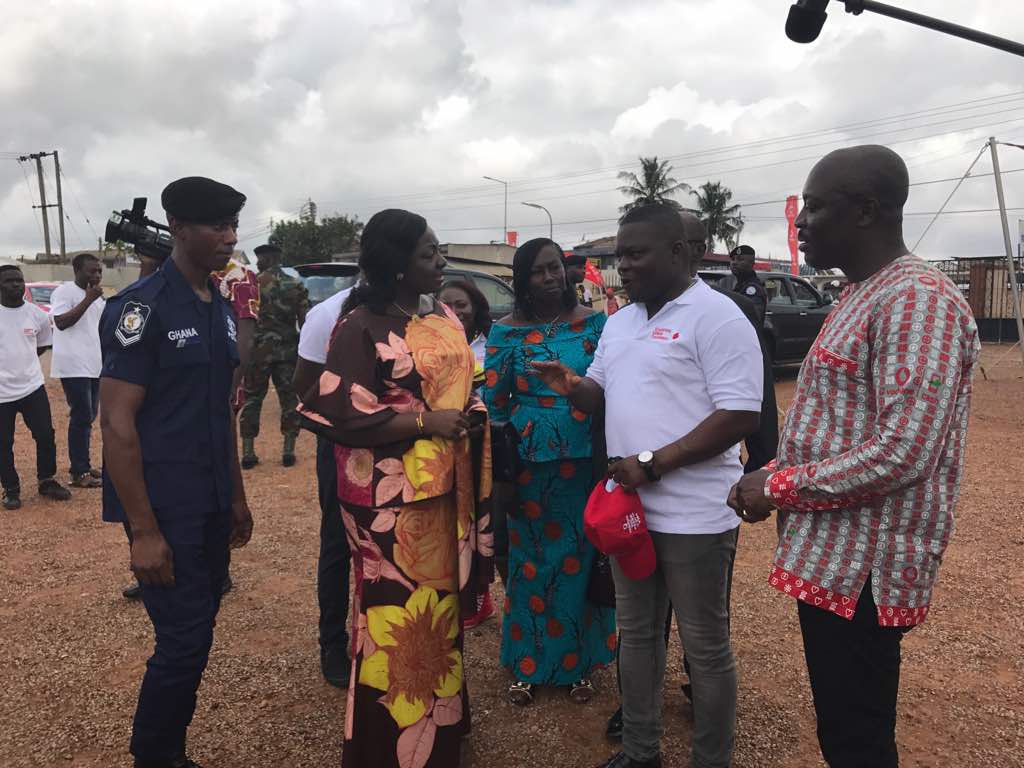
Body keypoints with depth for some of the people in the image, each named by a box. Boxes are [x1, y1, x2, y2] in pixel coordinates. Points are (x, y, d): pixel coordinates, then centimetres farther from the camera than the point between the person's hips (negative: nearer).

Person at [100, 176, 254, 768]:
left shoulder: (222, 310, 9)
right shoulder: (141, 308, -14)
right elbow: (117, 422, -16)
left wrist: (237, 498, 16)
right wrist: (143, 529, -18)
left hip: (212, 505, 7)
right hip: (166, 509, -7)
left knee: (197, 635, 15)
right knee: (184, 642, -2)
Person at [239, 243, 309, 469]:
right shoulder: (296, 285, 4)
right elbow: (305, 321, 2)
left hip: (259, 350, -2)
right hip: (288, 351, 2)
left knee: (252, 399, 8)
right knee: (289, 399, 9)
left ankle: (248, 452, 8)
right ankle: (288, 450, 8)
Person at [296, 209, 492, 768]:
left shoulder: (444, 318, 10)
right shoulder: (360, 327, -14)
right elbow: (344, 416, -21)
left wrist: (473, 415, 4)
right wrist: (426, 422, -20)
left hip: (445, 490, 8)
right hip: (391, 498, -7)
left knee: (440, 607, 18)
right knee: (397, 617, 4)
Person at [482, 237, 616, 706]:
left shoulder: (594, 323, 2)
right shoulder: (506, 332, 1)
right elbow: (492, 401, 4)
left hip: (585, 460, 0)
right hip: (529, 462, 0)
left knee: (580, 558, 8)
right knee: (529, 560, 8)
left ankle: (578, 663, 26)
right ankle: (526, 664, 24)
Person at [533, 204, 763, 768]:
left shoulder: (715, 317, -13)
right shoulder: (619, 323, 12)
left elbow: (740, 415, -20)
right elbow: (604, 396, 19)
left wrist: (654, 463, -22)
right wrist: (571, 386, -5)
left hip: (693, 514, -7)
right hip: (628, 506, 8)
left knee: (704, 646, 8)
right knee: (635, 633, 18)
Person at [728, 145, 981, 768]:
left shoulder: (918, 300, -18)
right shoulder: (862, 298, 14)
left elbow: (901, 454, -26)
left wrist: (778, 487, -17)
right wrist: (774, 480, 5)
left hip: (864, 568, -9)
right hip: (833, 556, 9)